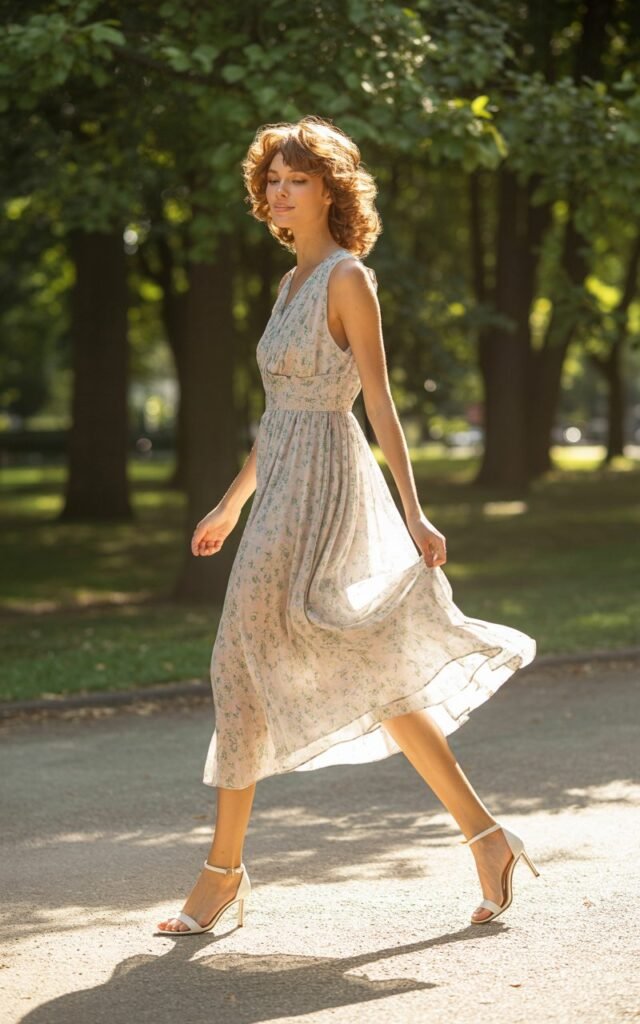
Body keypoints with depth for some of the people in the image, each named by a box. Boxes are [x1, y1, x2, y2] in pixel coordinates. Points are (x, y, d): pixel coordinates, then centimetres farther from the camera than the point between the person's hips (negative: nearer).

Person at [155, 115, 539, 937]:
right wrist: (231, 504, 25)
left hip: (320, 485, -9)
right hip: (283, 485, 9)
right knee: (370, 679, 9)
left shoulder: (348, 278, -9)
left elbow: (378, 402, -14)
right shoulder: (292, 282, 16)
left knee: (244, 661, -6)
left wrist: (413, 513, -18)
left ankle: (224, 867, 3)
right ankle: (485, 835, 13)